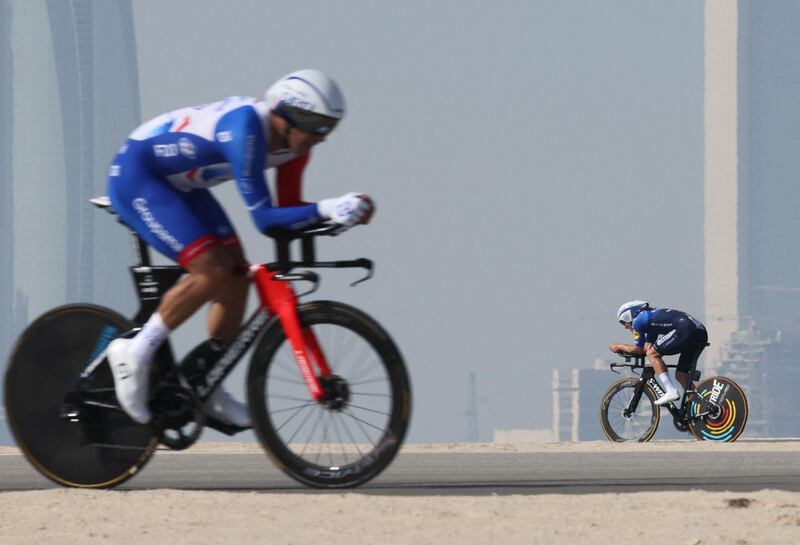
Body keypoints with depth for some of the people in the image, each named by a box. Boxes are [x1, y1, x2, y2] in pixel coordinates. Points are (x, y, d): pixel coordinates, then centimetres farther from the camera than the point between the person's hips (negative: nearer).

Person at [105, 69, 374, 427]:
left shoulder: (292, 140, -7)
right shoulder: (246, 131, -33)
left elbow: (288, 208, 2)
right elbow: (264, 219, -34)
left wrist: (345, 212, -13)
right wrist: (326, 210, -42)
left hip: (178, 184, 9)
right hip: (135, 176, -9)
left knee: (237, 274, 0)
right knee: (213, 272, -22)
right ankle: (134, 355, -10)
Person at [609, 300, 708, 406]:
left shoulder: (637, 321, 6)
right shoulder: (651, 315, 32)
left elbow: (639, 350, 11)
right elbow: (648, 347, 34)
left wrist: (619, 347, 26)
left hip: (686, 330, -9)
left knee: (652, 354, -3)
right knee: (681, 375, 16)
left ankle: (671, 392, -11)